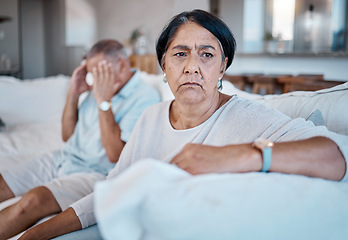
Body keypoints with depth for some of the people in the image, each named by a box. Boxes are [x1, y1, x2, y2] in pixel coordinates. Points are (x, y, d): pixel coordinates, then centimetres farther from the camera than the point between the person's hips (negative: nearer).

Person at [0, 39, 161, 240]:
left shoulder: (146, 97, -12)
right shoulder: (99, 88, 10)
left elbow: (115, 154, -20)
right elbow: (68, 136, 15)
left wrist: (104, 101, -19)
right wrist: (74, 94, 2)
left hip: (96, 173, -8)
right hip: (63, 159, 8)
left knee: (34, 200, -30)